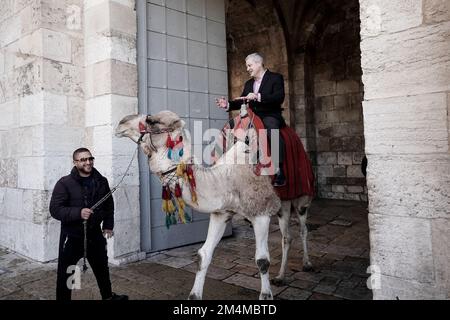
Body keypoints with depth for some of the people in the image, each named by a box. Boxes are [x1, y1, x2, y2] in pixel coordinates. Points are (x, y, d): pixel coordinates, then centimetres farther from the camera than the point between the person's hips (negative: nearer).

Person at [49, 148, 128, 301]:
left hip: (95, 234, 5)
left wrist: (108, 226, 9)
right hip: (72, 236, -4)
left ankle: (108, 296, 42)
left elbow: (109, 206, 13)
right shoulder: (65, 183, -12)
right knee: (65, 273, 3)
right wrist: (78, 213, -29)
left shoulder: (101, 181, 2)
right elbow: (55, 209, -16)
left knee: (102, 268, 21)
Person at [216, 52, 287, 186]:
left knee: (271, 128, -39)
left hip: (270, 116, -7)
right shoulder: (248, 83, 23)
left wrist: (258, 96, -26)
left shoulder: (276, 78, 2)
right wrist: (228, 104, -2)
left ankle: (280, 172, -39)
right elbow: (242, 101, 18)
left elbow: (279, 97, -14)